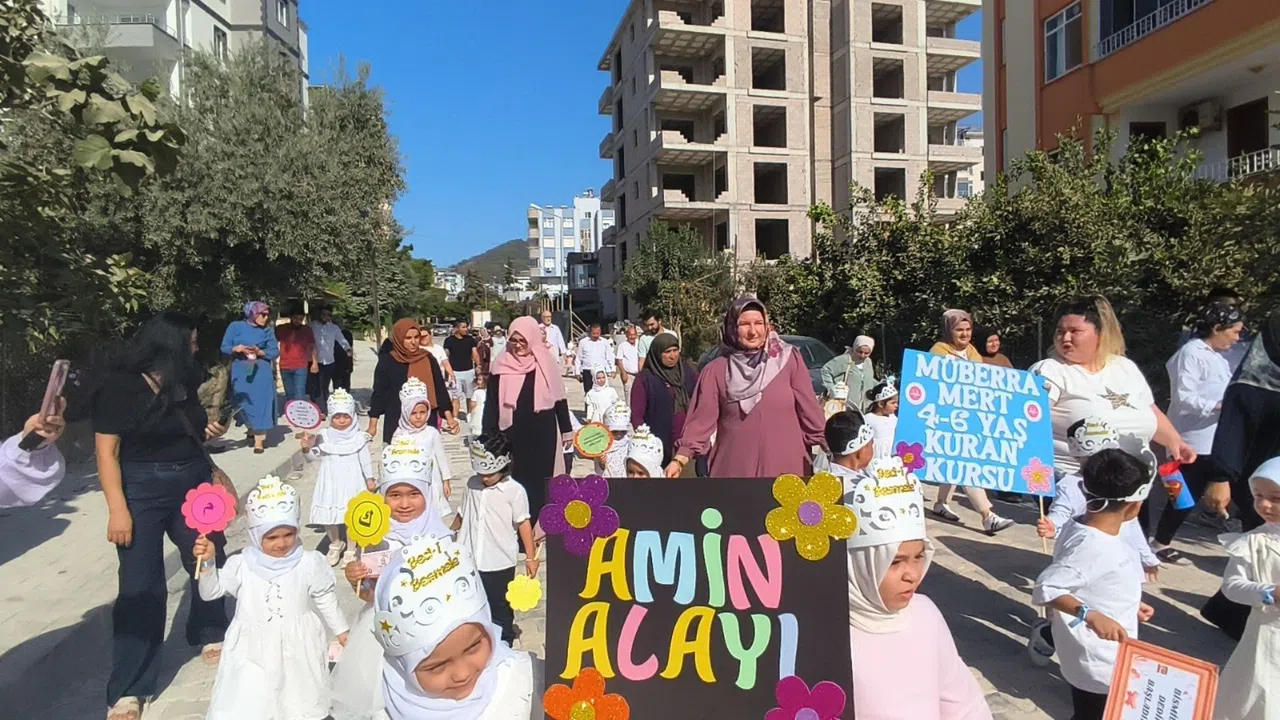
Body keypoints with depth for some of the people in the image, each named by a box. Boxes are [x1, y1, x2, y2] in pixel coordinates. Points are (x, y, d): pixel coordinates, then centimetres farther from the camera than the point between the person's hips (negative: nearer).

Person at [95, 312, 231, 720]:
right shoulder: (120, 386, -12)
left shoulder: (188, 382, 4)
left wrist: (212, 432, 4)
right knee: (141, 586, -1)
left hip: (194, 484, 6)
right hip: (142, 490, -5)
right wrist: (117, 509, -17)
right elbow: (106, 452, -13)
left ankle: (211, 636, 42)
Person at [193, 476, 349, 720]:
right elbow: (210, 593, -3)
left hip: (297, 646, 0)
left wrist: (340, 629, 8)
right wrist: (207, 563, -20)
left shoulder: (310, 563, -12)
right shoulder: (241, 565, -10)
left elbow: (325, 599, 0)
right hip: (254, 648, 1)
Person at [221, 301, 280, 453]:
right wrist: (237, 349, -17)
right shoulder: (235, 326, 1)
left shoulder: (268, 330, 3)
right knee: (244, 403, 7)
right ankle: (253, 428, 35)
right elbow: (224, 348, 2)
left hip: (261, 372, 0)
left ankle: (259, 439, 2)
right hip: (241, 371, 0)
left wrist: (260, 352, -16)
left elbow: (275, 352, 1)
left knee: (261, 403, -4)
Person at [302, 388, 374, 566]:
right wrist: (307, 448, -13)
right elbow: (314, 457, 5)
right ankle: (335, 544, 36)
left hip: (351, 483, -2)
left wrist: (370, 478, 3)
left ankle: (350, 550, 24)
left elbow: (365, 459, 2)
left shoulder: (359, 437, -6)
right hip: (330, 483, 2)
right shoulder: (324, 437, -3)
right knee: (328, 517, 9)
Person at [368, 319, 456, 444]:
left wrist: (449, 418, -2)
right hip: (397, 426, -2)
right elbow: (378, 393, 2)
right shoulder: (387, 362, -2)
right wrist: (373, 426, 0)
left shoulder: (428, 359, 3)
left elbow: (440, 389, 5)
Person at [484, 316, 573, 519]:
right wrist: (489, 435, 1)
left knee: (537, 480, 6)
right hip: (512, 433, 0)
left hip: (542, 432, 0)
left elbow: (559, 398, 5)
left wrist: (566, 430, 7)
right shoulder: (502, 365, -1)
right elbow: (492, 403, 3)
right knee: (515, 479, 4)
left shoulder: (545, 364, -1)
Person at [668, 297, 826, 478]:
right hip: (734, 469, 0)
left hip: (786, 467, 0)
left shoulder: (788, 360, -1)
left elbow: (809, 410, 3)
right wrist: (680, 459, -16)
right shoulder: (716, 370, 0)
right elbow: (702, 419, -5)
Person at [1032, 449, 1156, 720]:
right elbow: (1046, 588, -35)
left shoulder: (1081, 529, -3)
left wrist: (1128, 605, 19)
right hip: (1099, 667, -10)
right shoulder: (1093, 546, -31)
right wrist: (1090, 615, -43)